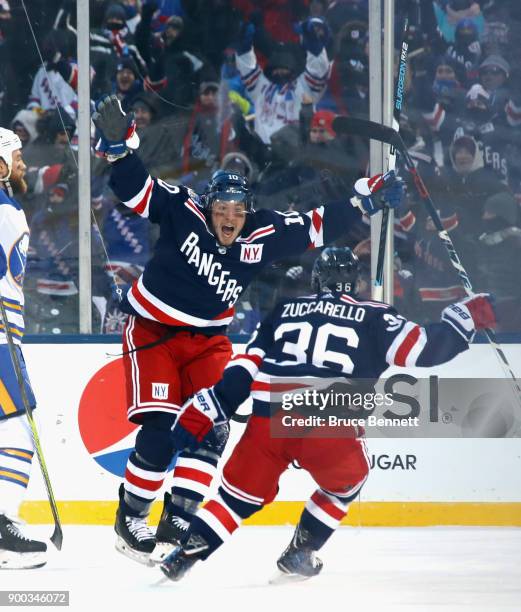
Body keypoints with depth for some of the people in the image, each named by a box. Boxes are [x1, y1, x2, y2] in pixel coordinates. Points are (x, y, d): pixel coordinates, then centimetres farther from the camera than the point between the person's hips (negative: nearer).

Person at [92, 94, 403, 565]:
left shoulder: (262, 236, -8)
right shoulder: (183, 212, -17)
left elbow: (315, 227, 0)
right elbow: (136, 189, -19)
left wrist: (365, 198, -5)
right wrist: (119, 144, -34)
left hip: (207, 340, 4)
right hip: (152, 332, -4)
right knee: (159, 432, -14)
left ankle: (177, 521, -4)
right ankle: (131, 517, 2)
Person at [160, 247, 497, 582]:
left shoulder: (285, 311, 22)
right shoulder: (373, 318, 13)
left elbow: (243, 371, 16)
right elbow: (423, 347, 6)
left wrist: (202, 414, 15)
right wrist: (465, 317, 19)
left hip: (269, 420, 3)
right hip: (330, 428, -3)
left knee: (241, 493, 19)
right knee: (347, 482, 27)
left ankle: (186, 553, 6)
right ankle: (299, 552, 25)